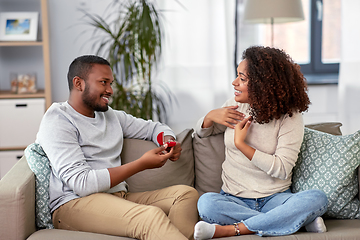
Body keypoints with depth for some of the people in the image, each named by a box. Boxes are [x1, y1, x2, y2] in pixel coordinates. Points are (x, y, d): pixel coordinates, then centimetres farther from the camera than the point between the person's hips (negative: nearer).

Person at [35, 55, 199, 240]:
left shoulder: (111, 116, 20)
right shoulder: (57, 122, -5)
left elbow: (154, 128, 32)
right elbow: (82, 183, -16)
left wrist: (170, 142, 5)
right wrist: (142, 164, -15)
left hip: (119, 197, 8)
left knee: (187, 193, -12)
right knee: (151, 216, -34)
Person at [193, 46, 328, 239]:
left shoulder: (290, 117, -6)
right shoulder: (235, 106, 6)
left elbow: (282, 169, -14)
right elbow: (201, 132, 21)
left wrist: (241, 143, -16)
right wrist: (211, 116, -2)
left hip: (275, 198, -1)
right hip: (234, 199, 2)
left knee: (317, 198, -31)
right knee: (206, 203, -32)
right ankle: (300, 220, -24)